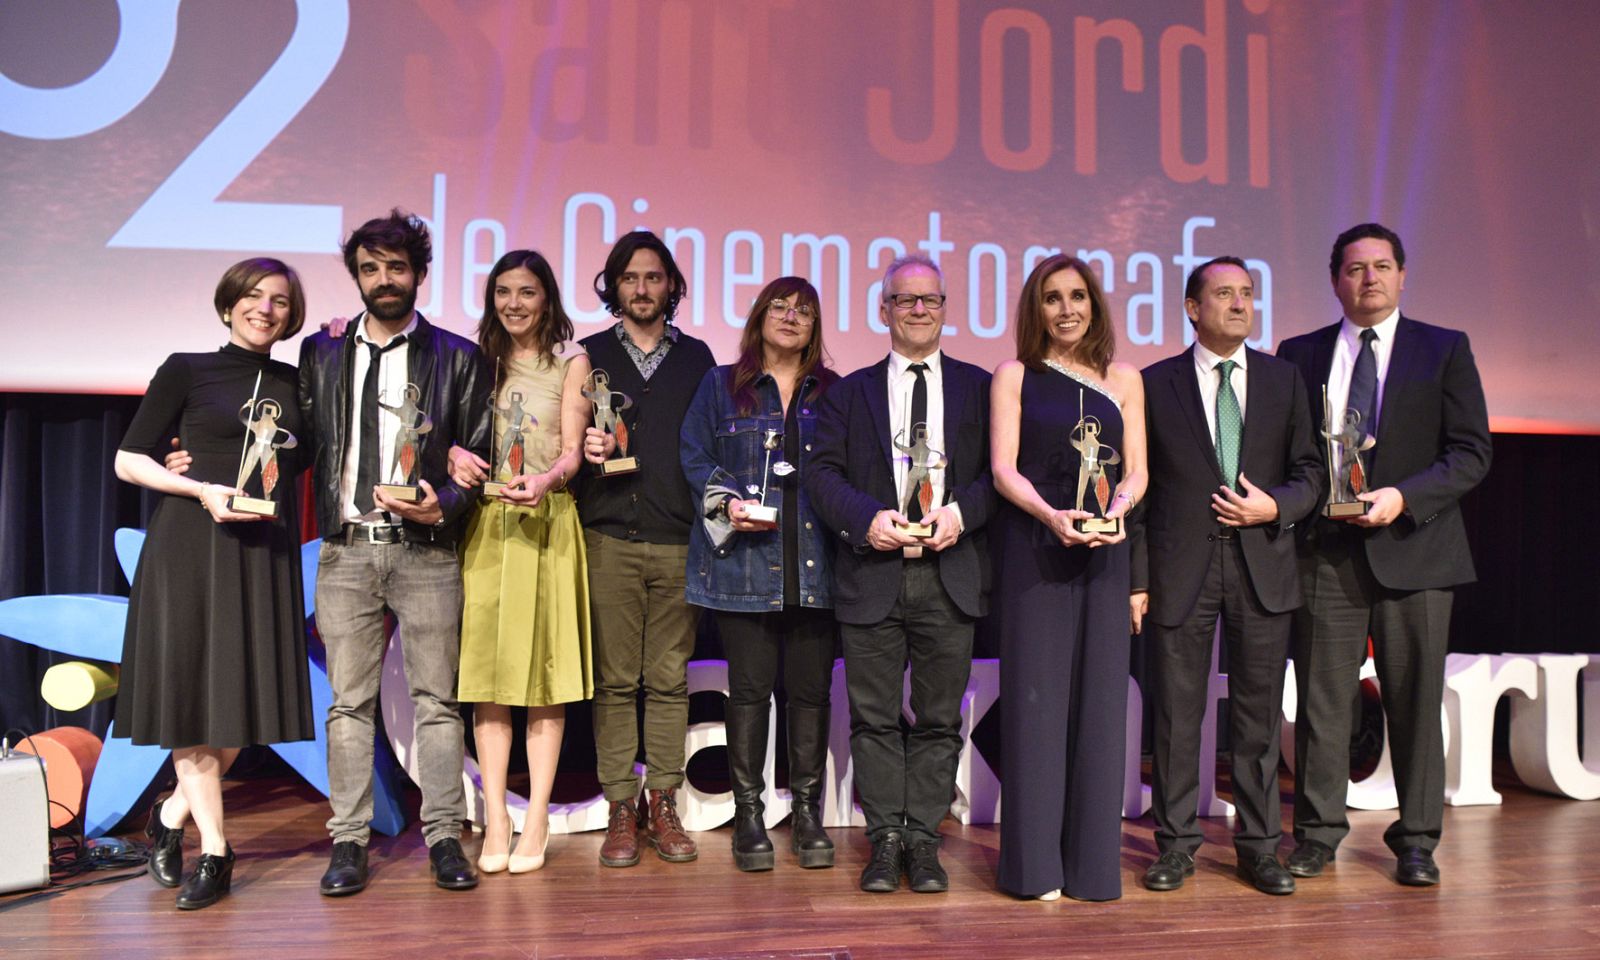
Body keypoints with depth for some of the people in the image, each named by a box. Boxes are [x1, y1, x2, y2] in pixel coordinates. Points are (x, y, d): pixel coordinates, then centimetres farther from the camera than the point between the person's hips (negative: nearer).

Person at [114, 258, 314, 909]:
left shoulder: (294, 383, 13)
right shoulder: (187, 370, 3)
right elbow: (127, 461, 2)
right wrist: (202, 489, -14)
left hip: (266, 552, 4)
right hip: (192, 545, -3)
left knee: (247, 697, 4)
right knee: (190, 691, 0)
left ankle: (172, 815, 25)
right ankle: (215, 849, 11)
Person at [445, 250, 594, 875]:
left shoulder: (571, 362, 6)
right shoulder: (481, 361, 15)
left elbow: (572, 450, -3)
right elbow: (457, 436, 13)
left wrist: (546, 479, -25)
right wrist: (456, 458, -10)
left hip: (546, 524, -3)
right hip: (486, 525, 3)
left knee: (544, 668, -2)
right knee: (486, 667, 0)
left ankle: (536, 821, 4)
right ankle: (495, 823, 5)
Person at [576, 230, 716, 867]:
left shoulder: (696, 357, 14)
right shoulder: (589, 355, 13)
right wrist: (585, 448, -10)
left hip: (678, 540, 1)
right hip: (609, 537, 0)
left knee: (669, 679, 2)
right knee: (614, 680, 0)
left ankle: (662, 805, 11)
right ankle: (621, 808, 8)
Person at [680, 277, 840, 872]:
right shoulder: (720, 387, 12)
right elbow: (695, 458, 7)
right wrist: (728, 502, -9)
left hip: (815, 566, 1)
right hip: (745, 562, -1)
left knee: (811, 689, 3)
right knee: (750, 688, 1)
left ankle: (808, 812, 15)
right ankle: (748, 813, 12)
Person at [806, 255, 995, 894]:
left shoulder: (978, 387, 10)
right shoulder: (850, 392, 11)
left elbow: (1000, 471, 5)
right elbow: (822, 473, 3)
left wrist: (962, 511, -13)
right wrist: (867, 518, -14)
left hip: (950, 574, 0)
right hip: (872, 575, 0)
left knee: (939, 717, 6)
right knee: (874, 716, 5)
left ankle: (923, 838, 19)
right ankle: (886, 838, 18)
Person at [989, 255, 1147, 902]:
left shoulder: (1124, 381, 12)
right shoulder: (1014, 377, 6)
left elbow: (1137, 470, 8)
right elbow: (1003, 468, -3)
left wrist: (1119, 506, -14)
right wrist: (1051, 515, -20)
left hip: (1101, 552, 2)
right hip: (1031, 550, -2)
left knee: (1098, 693, 2)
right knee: (1034, 692, -2)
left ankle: (1092, 860, 11)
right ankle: (1035, 864, 5)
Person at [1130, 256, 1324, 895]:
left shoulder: (1283, 380, 10)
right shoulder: (1156, 383, 4)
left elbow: (1309, 472, 12)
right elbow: (1137, 487, 3)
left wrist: (1276, 505, -10)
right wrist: (1137, 578, -2)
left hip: (1262, 566, 2)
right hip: (1181, 567, -2)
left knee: (1258, 711, 8)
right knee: (1176, 711, 4)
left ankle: (1259, 846, 20)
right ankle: (1175, 843, 16)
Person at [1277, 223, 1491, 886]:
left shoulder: (1445, 349, 6)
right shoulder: (1301, 354, 10)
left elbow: (1472, 453, 0)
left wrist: (1404, 497, -14)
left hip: (1414, 549, -1)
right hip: (1327, 551, 1)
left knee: (1416, 701, 5)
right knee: (1321, 698, 4)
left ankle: (1416, 840, 19)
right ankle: (1318, 832, 16)